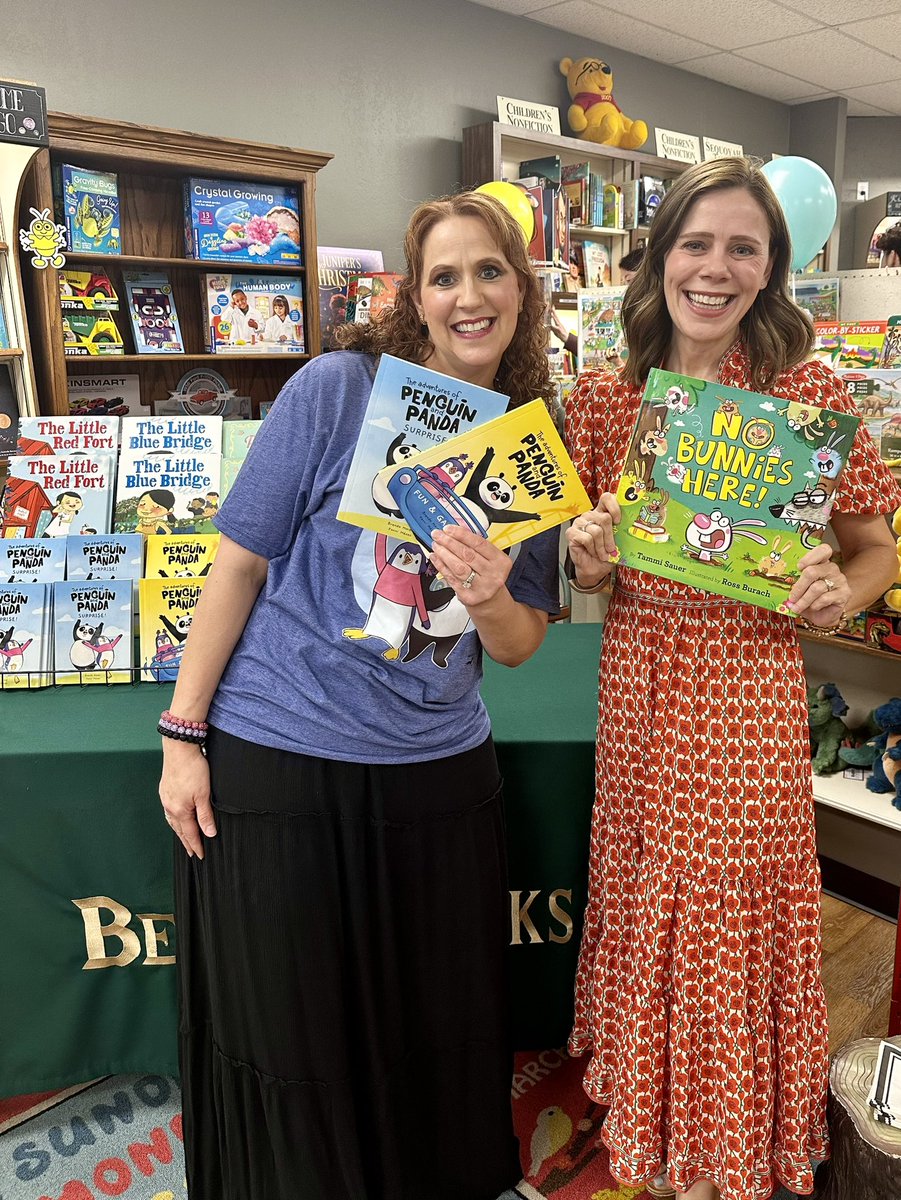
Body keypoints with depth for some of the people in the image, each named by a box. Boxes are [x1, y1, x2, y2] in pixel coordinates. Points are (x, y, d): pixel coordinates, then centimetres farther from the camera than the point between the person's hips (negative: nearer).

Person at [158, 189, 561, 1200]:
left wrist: (491, 599, -16)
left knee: (438, 1032, 18)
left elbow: (518, 646, 7)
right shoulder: (337, 388, -8)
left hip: (438, 768, 4)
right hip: (277, 755, -3)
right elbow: (240, 561, -5)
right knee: (286, 1040, 13)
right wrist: (182, 735, -5)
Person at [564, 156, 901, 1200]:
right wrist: (584, 558, -12)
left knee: (734, 926, 9)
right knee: (645, 908, 17)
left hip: (749, 691, -3)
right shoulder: (603, 396, 2)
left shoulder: (813, 392, -5)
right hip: (635, 685, 3)